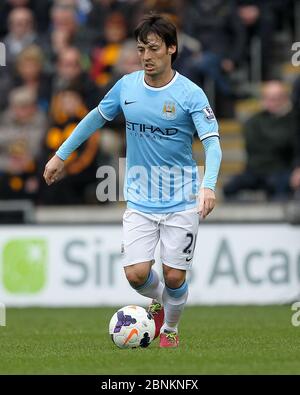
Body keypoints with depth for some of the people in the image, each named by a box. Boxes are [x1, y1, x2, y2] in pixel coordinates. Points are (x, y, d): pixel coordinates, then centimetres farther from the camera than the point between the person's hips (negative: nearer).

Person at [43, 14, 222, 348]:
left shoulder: (190, 94, -12)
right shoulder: (127, 86, 0)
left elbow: (212, 143, -19)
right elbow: (96, 118, 17)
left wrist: (208, 185, -36)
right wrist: (61, 155, 20)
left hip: (181, 202, -3)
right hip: (140, 201, 3)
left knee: (174, 277, -1)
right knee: (136, 274, -9)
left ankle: (170, 328, 31)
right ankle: (158, 301, 27)